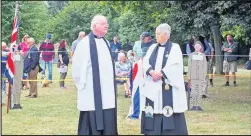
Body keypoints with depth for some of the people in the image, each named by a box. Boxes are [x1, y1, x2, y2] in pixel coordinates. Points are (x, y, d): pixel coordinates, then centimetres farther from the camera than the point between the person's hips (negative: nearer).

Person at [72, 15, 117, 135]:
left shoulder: (106, 43, 13)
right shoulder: (85, 43, -10)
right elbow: (76, 67, -9)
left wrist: (111, 85, 14)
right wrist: (82, 85, -5)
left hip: (107, 92, 7)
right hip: (92, 93, -7)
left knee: (108, 125, 8)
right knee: (92, 126, -3)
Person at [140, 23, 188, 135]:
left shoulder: (175, 48, 1)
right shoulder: (152, 48, 15)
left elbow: (175, 66, -10)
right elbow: (145, 62, 4)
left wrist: (160, 73, -18)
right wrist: (152, 72, -16)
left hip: (167, 85, -5)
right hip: (152, 86, 5)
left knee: (169, 115, -7)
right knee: (152, 113, 3)